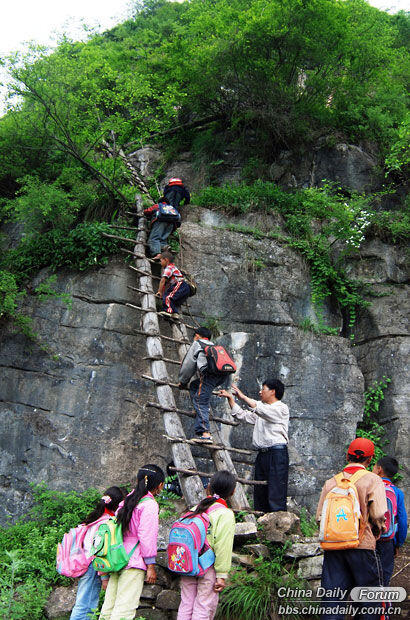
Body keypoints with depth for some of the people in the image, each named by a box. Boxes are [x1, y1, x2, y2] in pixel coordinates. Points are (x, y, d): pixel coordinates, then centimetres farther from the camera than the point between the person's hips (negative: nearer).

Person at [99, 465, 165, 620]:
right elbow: (147, 535, -14)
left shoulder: (127, 501, 14)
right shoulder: (150, 504, -9)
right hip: (134, 562, -8)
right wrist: (151, 565, -9)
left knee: (109, 607, 10)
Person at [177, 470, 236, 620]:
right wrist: (221, 575, -9)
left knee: (186, 605, 14)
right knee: (204, 608, 5)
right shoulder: (226, 514, -11)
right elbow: (223, 548, -14)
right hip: (208, 568, -5)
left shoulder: (195, 509, 4)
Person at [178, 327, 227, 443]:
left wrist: (182, 382, 26)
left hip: (209, 374, -7)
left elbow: (188, 365, 15)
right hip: (222, 376, 7)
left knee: (201, 403, -9)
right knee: (194, 386, 26)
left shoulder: (197, 344, 20)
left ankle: (205, 433, -24)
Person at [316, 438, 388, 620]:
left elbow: (320, 516, 3)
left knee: (332, 599, 7)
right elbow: (378, 514, -12)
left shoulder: (330, 483, 7)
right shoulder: (373, 480, -3)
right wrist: (375, 534, 7)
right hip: (362, 545, -3)